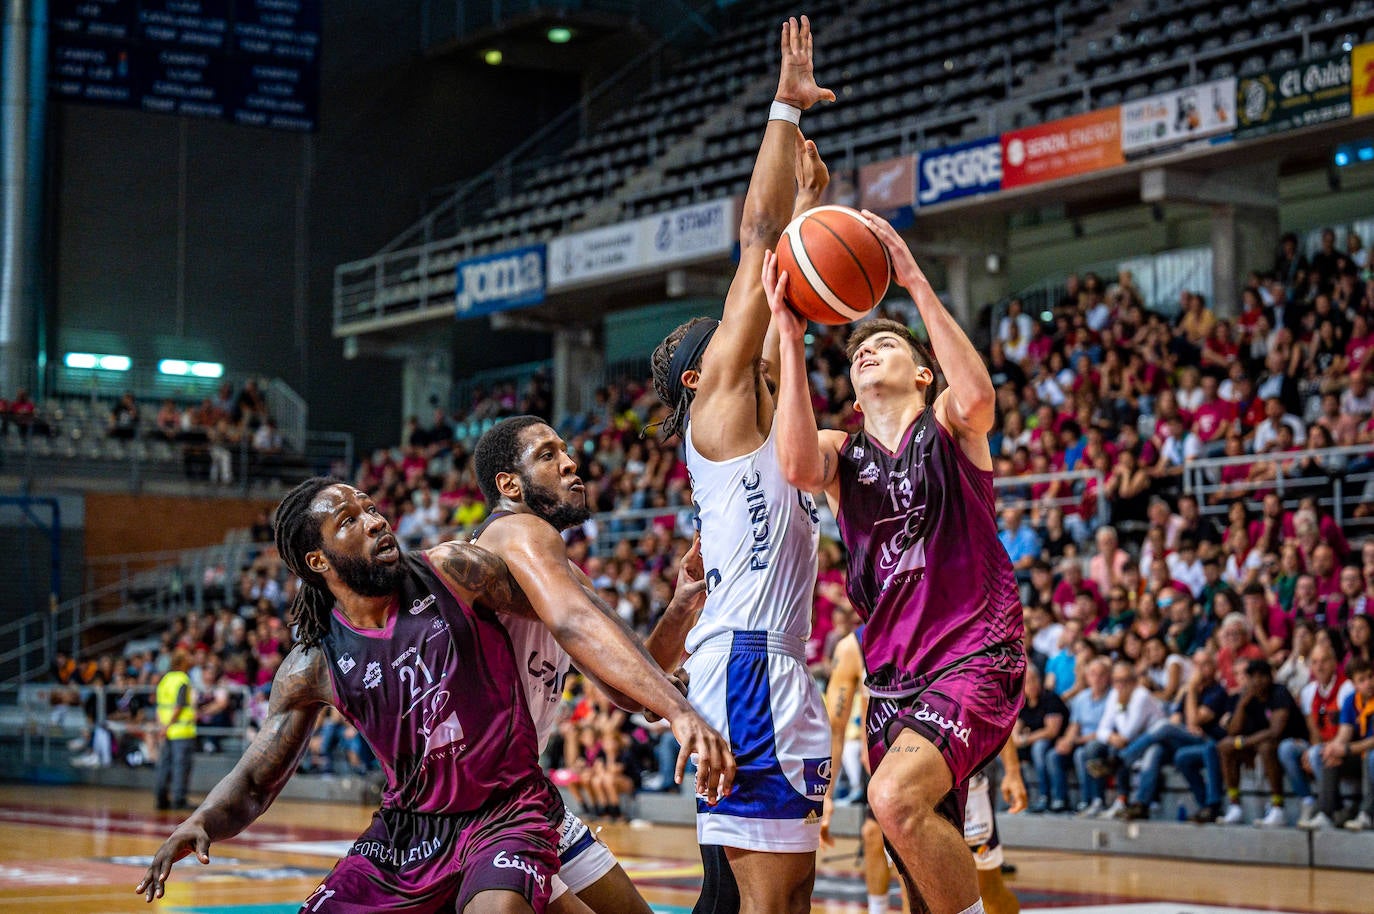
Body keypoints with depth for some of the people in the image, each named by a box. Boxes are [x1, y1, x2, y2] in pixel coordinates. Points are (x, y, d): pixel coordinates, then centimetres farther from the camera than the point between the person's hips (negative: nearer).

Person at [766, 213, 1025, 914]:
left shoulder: (948, 427, 5)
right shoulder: (842, 453, 12)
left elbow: (977, 396, -22)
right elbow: (797, 466, -14)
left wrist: (917, 285, -22)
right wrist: (790, 335, -18)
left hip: (976, 656, -5)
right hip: (892, 676, 5)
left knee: (896, 796, -30)